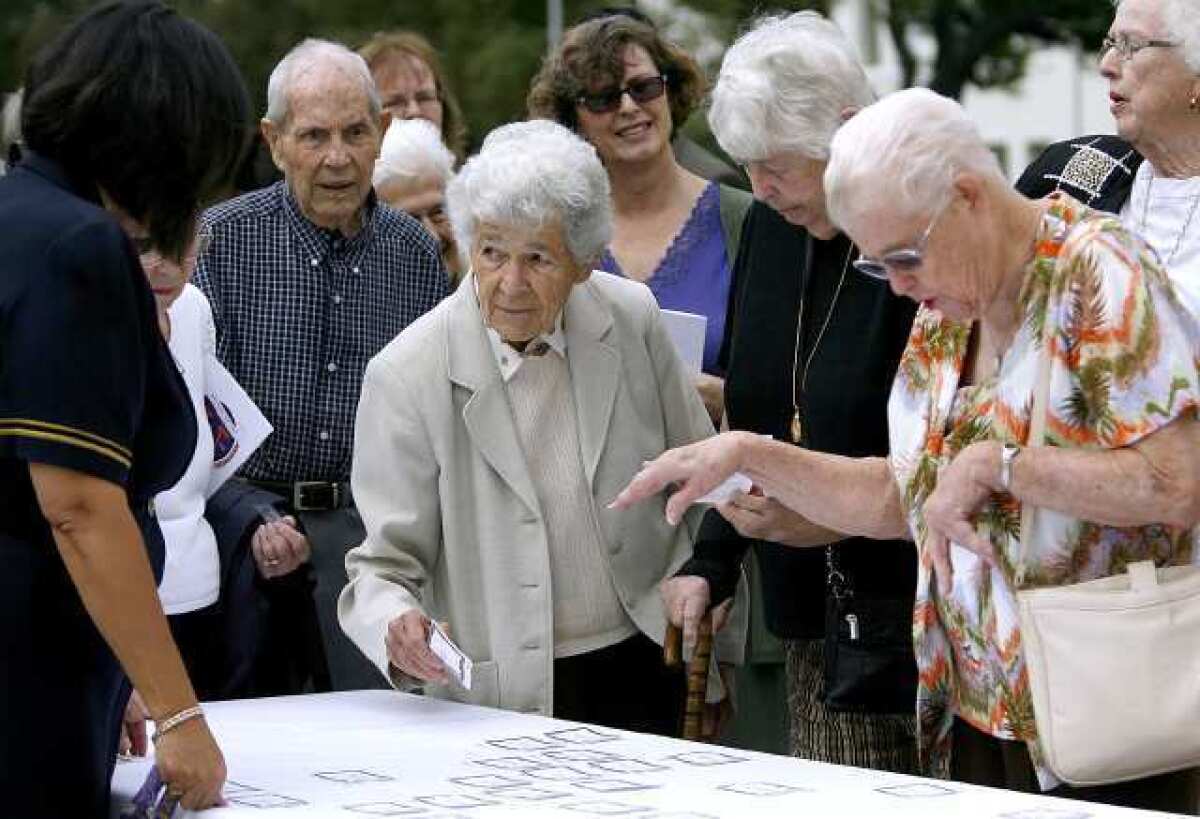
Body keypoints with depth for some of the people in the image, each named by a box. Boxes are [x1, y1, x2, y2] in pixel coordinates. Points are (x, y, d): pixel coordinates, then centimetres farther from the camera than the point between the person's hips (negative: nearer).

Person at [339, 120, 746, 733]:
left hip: (645, 669, 2)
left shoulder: (633, 320, 0)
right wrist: (396, 623, -27)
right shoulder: (405, 377, -9)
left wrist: (716, 663, 14)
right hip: (502, 701, -1)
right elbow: (384, 562, -4)